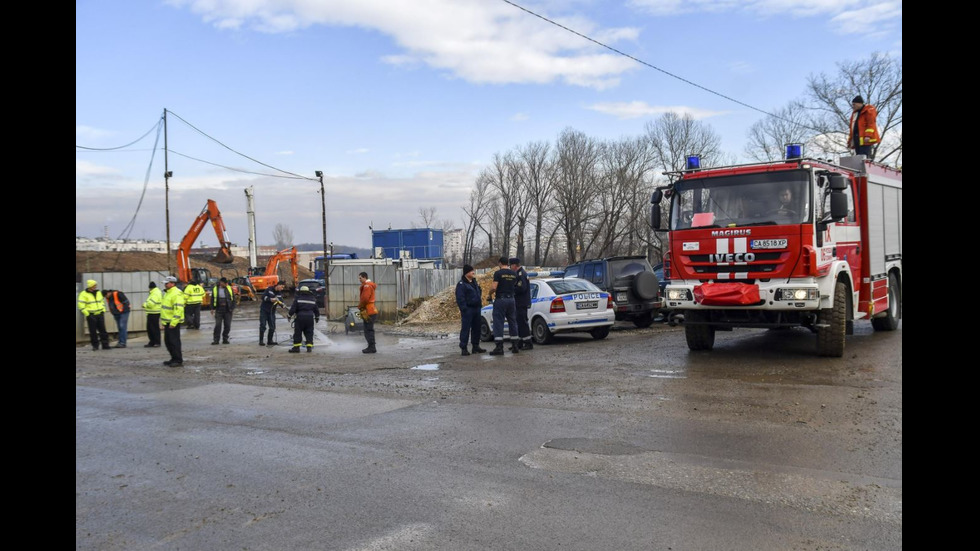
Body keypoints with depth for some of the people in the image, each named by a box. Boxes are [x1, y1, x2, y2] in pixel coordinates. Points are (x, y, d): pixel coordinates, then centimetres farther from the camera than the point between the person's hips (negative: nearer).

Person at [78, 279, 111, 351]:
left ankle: (105, 345, 5)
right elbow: (81, 305, -8)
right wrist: (87, 314, -11)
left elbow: (102, 302, 22)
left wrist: (103, 311, 12)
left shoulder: (98, 293, 11)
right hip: (91, 315, -4)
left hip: (100, 314, 4)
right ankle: (95, 345, 9)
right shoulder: (83, 294, -5)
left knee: (103, 330, 2)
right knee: (93, 331, 0)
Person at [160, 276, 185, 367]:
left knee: (174, 341, -8)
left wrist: (173, 322, -26)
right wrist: (163, 321, 23)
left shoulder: (176, 293, -16)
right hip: (167, 322, 11)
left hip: (173, 323, -11)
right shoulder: (167, 293, 19)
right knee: (167, 341, 15)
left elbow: (178, 309, -24)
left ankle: (178, 361, -4)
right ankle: (174, 359, 25)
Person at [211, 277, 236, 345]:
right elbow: (212, 299, 8)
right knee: (218, 325, -4)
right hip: (219, 309, -1)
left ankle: (225, 339, 13)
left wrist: (232, 308, -2)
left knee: (227, 325, 3)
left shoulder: (230, 289, 6)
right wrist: (212, 308, 1)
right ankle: (215, 340, 0)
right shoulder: (215, 289, 4)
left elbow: (233, 299, 7)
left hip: (228, 310, 1)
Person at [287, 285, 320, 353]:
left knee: (297, 333, 3)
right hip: (310, 318, 3)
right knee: (309, 333, 10)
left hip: (300, 317, -3)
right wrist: (317, 318, 31)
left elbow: (293, 308, -4)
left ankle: (296, 347, 1)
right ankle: (309, 347, 5)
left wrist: (289, 315, 6)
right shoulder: (313, 299, 14)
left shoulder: (298, 298, 2)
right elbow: (316, 310, 19)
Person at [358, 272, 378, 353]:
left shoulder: (367, 286, -15)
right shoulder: (370, 285, 18)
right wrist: (361, 305, 10)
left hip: (368, 312, -11)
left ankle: (371, 348, -6)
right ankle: (371, 347, 21)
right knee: (369, 330, 15)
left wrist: (359, 306, -8)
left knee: (368, 330, -7)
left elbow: (365, 298, -22)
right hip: (370, 311, 11)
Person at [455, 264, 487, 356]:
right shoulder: (461, 284, -11)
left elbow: (479, 292, 32)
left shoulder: (474, 282, 16)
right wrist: (463, 309, -20)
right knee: (465, 329, -7)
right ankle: (463, 348, -4)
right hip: (468, 310, -8)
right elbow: (460, 298, -15)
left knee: (476, 328, 12)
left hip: (476, 308, 8)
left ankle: (476, 346, 22)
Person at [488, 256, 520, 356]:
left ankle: (499, 348, -9)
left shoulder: (498, 273, -10)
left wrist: (490, 293, 3)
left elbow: (493, 287, -17)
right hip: (511, 299, 5)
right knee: (512, 323, 13)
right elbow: (515, 285, 13)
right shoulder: (514, 274, 7)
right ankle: (515, 346, 16)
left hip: (500, 300, -5)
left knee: (498, 323, -4)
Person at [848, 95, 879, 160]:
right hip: (857, 140, 8)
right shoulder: (855, 113, 27)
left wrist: (868, 135, -23)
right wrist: (850, 141, 26)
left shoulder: (869, 110, 1)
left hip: (865, 140, -8)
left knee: (865, 159, -17)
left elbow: (871, 123, -11)